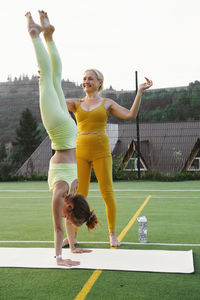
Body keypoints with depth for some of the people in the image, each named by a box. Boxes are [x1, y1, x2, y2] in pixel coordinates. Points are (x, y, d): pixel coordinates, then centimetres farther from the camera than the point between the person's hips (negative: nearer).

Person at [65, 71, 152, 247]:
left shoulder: (107, 103, 8)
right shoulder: (76, 103, 14)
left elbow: (131, 115, -3)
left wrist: (140, 91, -5)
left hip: (101, 150, -2)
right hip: (80, 151, 2)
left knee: (107, 193, -2)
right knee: (79, 194, 3)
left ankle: (113, 234, 12)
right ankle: (73, 235, 15)